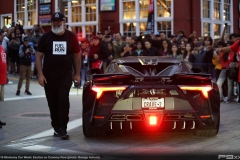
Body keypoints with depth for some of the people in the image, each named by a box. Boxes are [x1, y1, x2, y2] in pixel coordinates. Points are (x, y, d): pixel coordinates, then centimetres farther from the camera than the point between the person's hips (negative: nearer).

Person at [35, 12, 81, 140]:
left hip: (66, 75, -1)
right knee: (53, 103, 7)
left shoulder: (71, 36, 1)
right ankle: (56, 128, 21)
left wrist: (77, 73, 4)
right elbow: (38, 56, 0)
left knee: (64, 100, -13)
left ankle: (63, 129, -8)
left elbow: (77, 55, 7)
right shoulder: (45, 37, 0)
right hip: (49, 76, 1)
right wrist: (40, 74, -8)